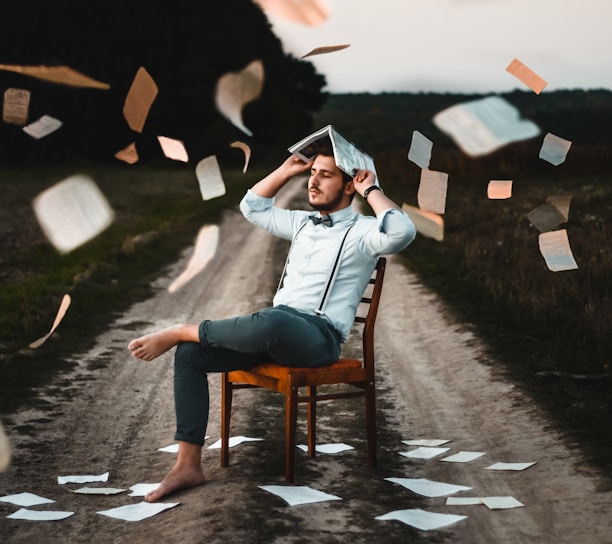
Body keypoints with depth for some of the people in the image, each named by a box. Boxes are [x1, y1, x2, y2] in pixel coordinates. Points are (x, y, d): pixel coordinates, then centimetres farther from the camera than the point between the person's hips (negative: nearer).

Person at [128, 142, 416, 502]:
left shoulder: (362, 230, 0)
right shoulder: (302, 222, 23)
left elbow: (403, 232, -23)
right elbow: (253, 208, 36)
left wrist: (371, 190, -10)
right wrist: (288, 170, 25)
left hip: (320, 336, -7)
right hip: (275, 331, 7)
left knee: (269, 321, -43)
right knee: (191, 354, -13)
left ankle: (181, 331, -18)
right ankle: (188, 465, -13)